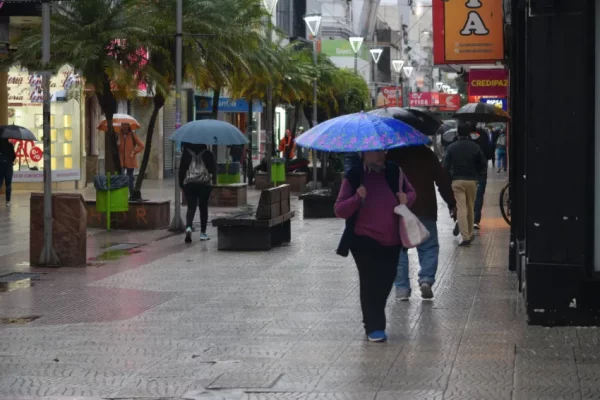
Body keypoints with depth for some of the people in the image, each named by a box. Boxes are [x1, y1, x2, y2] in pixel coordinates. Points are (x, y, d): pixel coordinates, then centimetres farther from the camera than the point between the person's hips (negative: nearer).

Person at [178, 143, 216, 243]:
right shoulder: (207, 153, 0)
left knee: (191, 207, -2)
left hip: (189, 183, 0)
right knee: (203, 208, 10)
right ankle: (203, 233, 11)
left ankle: (188, 227, -28)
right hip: (204, 183, 0)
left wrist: (181, 182, 7)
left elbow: (182, 168, 0)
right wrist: (211, 175, 23)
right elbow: (213, 168, 2)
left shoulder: (186, 153, 1)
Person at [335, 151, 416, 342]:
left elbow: (411, 192, 19)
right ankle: (374, 328, 0)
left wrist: (406, 199, -5)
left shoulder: (394, 172, 4)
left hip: (392, 240, 4)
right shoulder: (354, 177, -6)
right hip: (364, 240, -4)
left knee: (386, 280, 11)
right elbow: (339, 210, -7)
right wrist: (357, 198, -25)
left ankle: (374, 322, 31)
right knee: (371, 282, -6)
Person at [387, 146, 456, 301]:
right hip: (424, 208, 0)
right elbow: (442, 179, 0)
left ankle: (402, 288, 1)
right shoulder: (426, 154, 0)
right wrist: (451, 202, 6)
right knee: (429, 247, 9)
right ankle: (426, 279, -12)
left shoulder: (391, 155, 1)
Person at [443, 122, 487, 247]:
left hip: (457, 181, -2)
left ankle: (465, 237, -13)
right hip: (472, 180, 2)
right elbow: (483, 165, 0)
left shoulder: (451, 148, -4)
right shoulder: (475, 147, -2)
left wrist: (449, 179, 7)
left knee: (461, 209, -5)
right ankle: (470, 233, 27)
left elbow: (446, 166, -5)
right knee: (470, 208, 16)